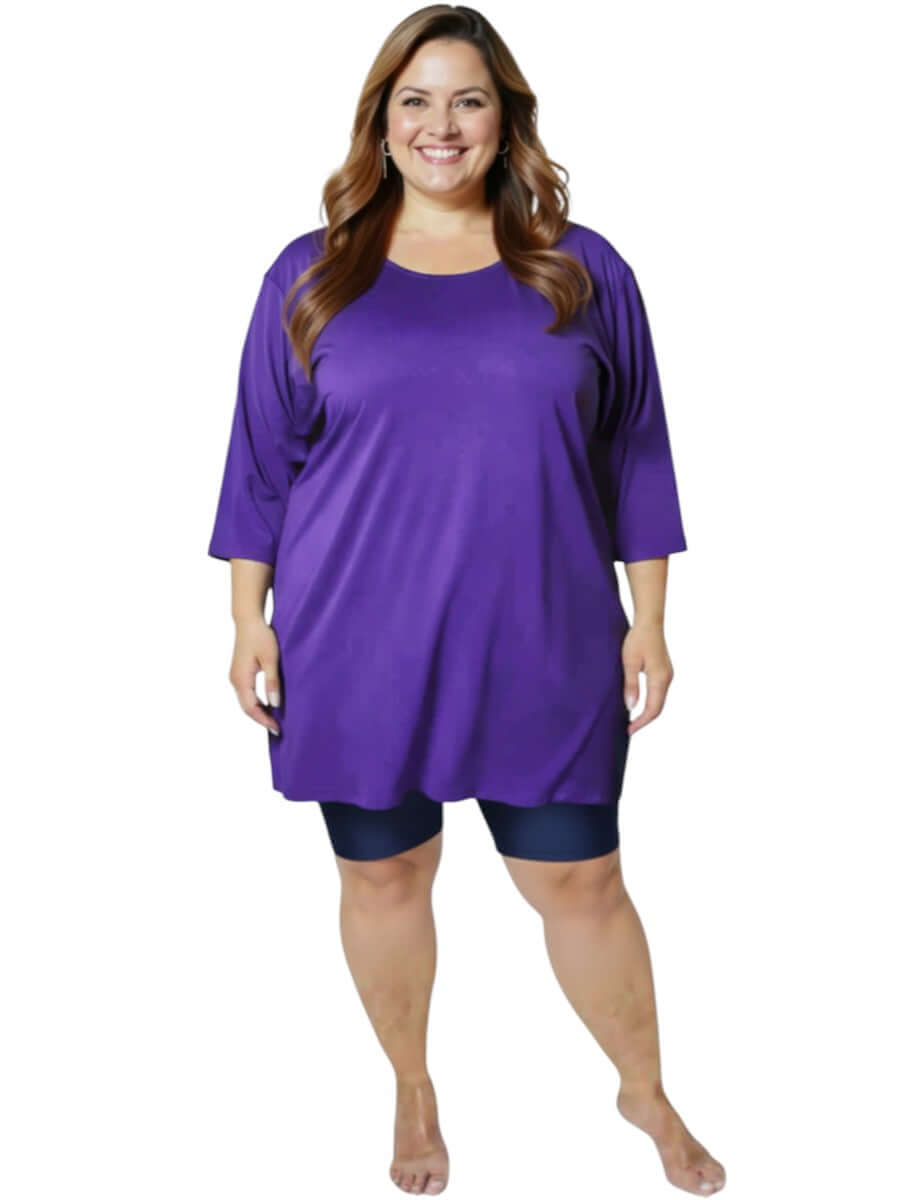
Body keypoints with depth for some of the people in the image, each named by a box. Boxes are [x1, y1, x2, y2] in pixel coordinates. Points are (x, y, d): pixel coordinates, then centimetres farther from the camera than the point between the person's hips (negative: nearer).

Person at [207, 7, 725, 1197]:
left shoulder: (584, 271, 2)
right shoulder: (309, 277, 1)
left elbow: (633, 456, 5)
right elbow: (261, 461, 5)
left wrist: (649, 622, 3)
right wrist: (249, 621, 1)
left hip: (541, 650, 0)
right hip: (357, 651, 1)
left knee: (579, 879, 8)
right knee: (384, 873, 13)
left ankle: (647, 1093, 33)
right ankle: (414, 1091, 37)